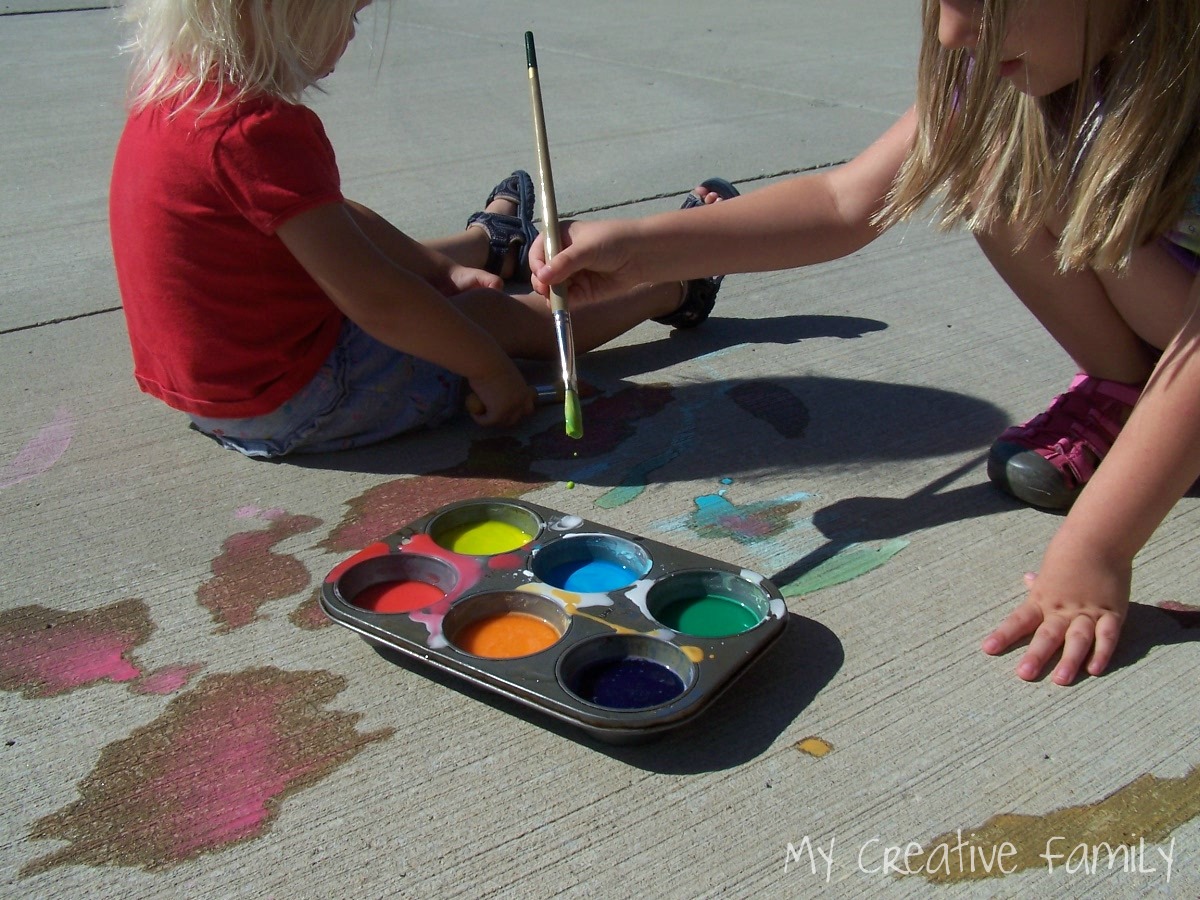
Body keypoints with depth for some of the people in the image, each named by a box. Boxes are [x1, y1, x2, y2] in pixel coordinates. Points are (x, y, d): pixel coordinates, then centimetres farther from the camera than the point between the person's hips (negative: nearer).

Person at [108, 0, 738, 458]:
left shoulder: (173, 89, 2)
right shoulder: (257, 129, -30)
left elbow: (324, 218, 12)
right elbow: (374, 298, -30)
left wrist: (439, 267, 14)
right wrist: (490, 370, -16)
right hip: (293, 407, -9)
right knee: (497, 316, 6)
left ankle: (489, 242, 63)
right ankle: (673, 287, 27)